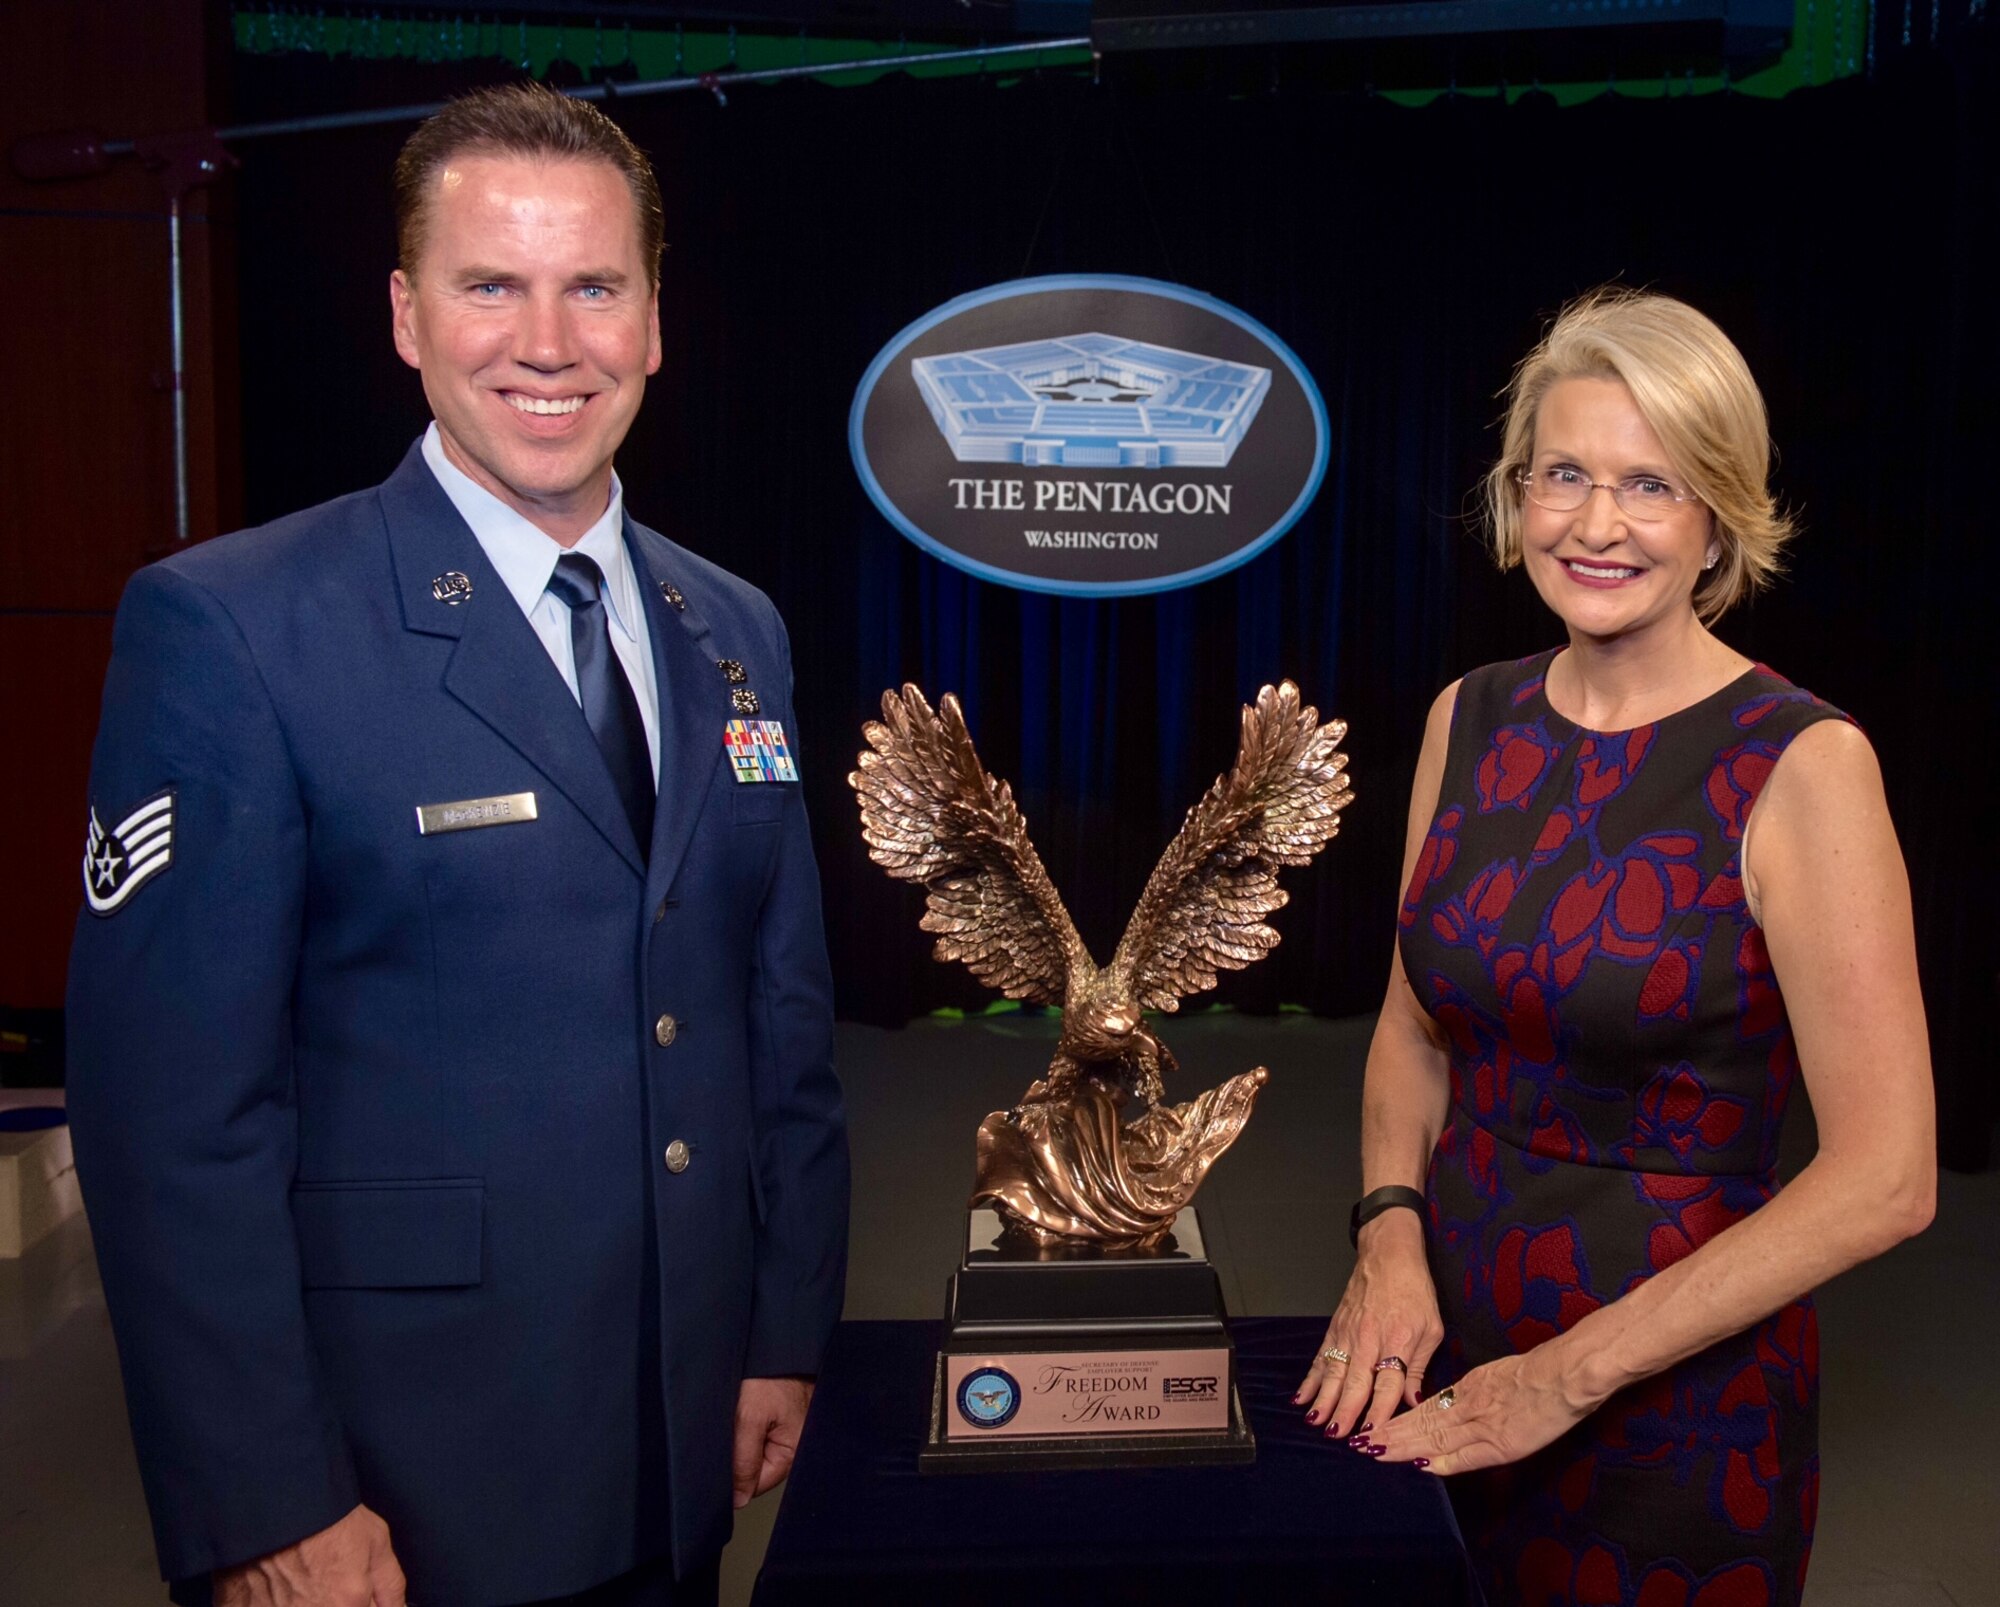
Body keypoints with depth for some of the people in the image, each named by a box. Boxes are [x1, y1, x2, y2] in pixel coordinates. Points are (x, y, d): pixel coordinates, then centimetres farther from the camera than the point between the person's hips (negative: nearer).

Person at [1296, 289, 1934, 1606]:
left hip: (1676, 1399, -4)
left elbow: (1883, 1180, -17)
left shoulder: (1803, 765, -16)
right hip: (1450, 1346, 5)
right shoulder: (1470, 720, 0)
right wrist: (1390, 1235, -8)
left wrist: (1573, 1373, -16)